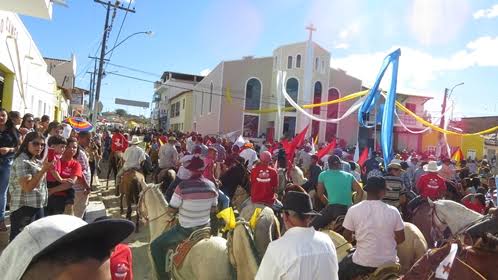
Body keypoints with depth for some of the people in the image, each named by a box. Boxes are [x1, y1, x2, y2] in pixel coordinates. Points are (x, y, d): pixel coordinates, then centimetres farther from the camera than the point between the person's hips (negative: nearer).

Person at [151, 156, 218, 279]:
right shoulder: (212, 186, -8)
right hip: (205, 227, 5)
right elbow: (213, 210, 5)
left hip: (185, 230, -5)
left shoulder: (182, 187, -22)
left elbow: (170, 212, -12)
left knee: (156, 246, 12)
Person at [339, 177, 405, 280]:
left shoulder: (353, 210, -14)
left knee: (340, 271, 24)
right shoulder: (393, 211, -10)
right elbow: (401, 239, 0)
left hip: (363, 263, -2)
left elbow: (347, 237, -3)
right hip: (389, 262, 3)